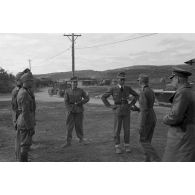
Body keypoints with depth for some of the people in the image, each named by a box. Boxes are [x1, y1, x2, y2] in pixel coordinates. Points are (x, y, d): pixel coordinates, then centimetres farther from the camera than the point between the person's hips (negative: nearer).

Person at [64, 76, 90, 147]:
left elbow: (87, 98, 5)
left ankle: (81, 139, 27)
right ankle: (68, 142, 6)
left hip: (79, 110, 0)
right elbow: (66, 102, -4)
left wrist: (79, 103, -8)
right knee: (69, 126, -1)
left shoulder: (81, 90, 2)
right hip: (70, 111, 0)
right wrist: (68, 110, -16)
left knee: (79, 125, 7)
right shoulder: (67, 91, 1)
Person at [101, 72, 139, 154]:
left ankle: (127, 146, 18)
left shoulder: (128, 88, 2)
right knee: (117, 130, 1)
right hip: (117, 111, -2)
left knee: (127, 129, 5)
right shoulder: (113, 89, -6)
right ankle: (118, 147, 12)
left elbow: (136, 95, 14)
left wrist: (131, 104, 3)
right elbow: (103, 97, -2)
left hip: (126, 111, 2)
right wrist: (110, 106, -7)